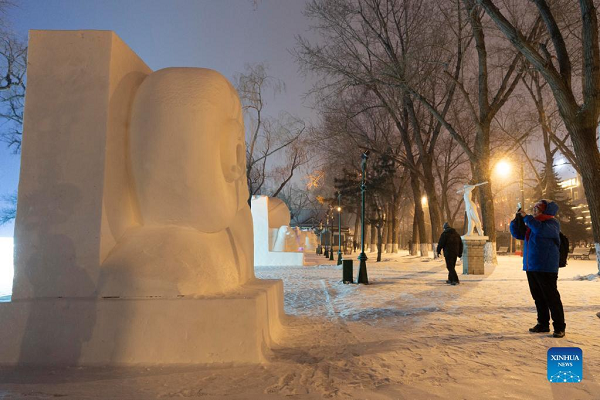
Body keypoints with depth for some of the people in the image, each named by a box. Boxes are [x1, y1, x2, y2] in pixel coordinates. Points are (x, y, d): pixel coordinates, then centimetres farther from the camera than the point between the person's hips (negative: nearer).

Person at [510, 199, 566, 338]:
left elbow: (541, 229, -28)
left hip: (546, 268, -8)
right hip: (530, 267, 8)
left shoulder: (552, 223, -7)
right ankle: (543, 324, 22)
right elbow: (517, 233, 22)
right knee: (538, 297, 12)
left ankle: (559, 327, 3)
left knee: (551, 297, -4)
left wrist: (526, 217, -19)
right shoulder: (531, 223, 17)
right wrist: (517, 219, 8)